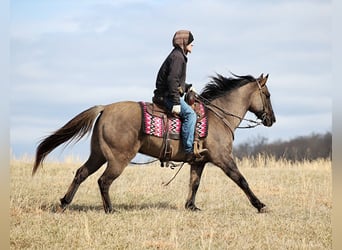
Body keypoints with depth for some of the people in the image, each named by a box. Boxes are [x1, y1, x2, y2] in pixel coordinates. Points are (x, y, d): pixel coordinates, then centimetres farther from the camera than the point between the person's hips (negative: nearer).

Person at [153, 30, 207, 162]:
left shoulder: (179, 56, 21)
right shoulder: (177, 57, -12)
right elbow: (172, 80, -23)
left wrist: (187, 87, 19)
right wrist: (176, 102, -27)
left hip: (166, 95, 11)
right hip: (167, 95, -11)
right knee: (190, 114, -23)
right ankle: (189, 151, -33)